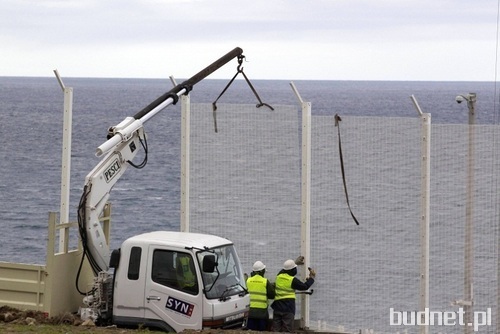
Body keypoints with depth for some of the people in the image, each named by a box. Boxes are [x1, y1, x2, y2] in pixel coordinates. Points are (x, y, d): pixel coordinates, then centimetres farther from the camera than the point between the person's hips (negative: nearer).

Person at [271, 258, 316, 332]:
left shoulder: (279, 276, 7)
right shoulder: (293, 280, -10)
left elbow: (285, 270, 31)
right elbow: (305, 286, 2)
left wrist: (295, 262, 45)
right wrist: (312, 277, 18)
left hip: (277, 307, 6)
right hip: (288, 309, -6)